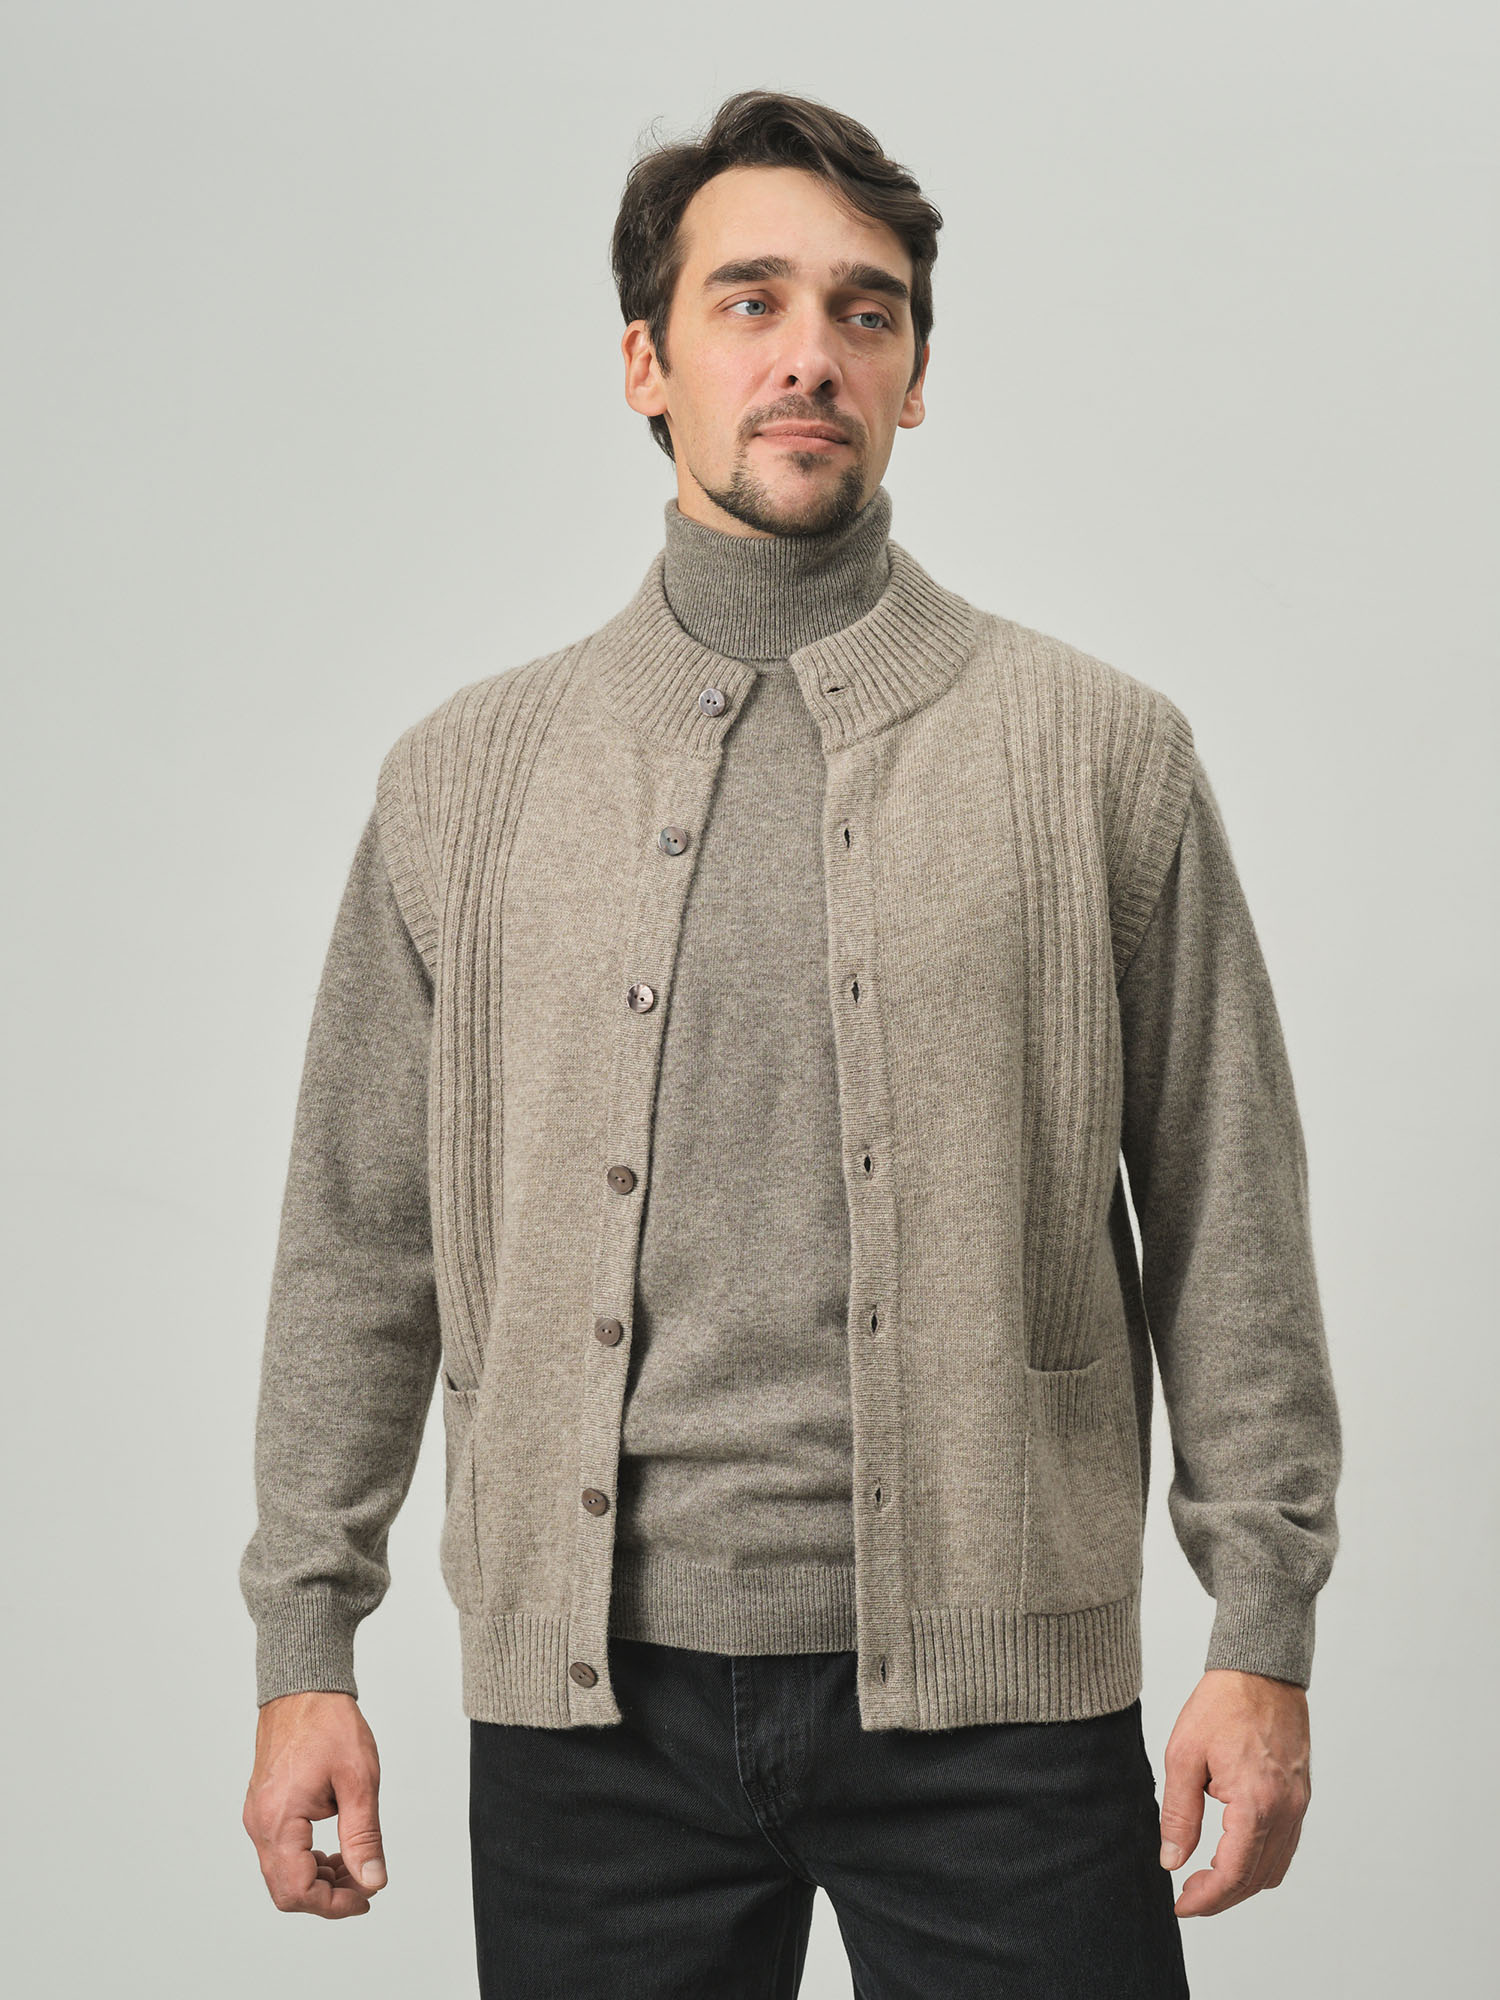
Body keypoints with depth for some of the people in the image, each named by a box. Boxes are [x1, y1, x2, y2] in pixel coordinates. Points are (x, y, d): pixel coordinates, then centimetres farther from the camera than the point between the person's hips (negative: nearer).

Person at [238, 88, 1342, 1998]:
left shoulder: (1103, 751, 4)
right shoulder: (465, 774, 8)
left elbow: (1229, 1222, 3)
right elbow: (359, 1242, 9)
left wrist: (1264, 1638, -1)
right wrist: (303, 1646, 5)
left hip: (996, 1690, -1)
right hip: (591, 1694, 1)